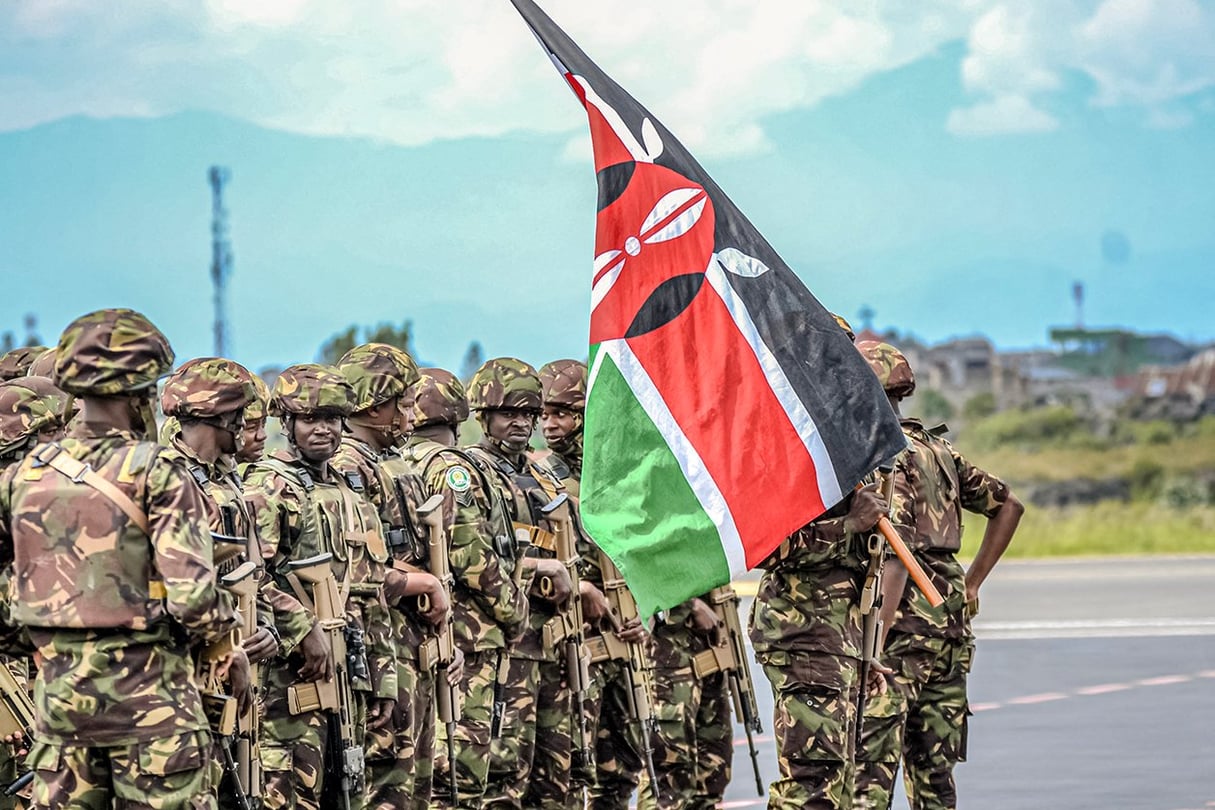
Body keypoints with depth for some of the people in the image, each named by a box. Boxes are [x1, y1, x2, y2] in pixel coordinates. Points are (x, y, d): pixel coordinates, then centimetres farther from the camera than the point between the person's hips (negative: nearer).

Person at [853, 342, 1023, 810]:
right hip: (950, 621, 8)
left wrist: (875, 637, -22)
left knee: (869, 760, -10)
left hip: (903, 623, -8)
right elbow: (1008, 505, 23)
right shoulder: (936, 450, 15)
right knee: (932, 767, 12)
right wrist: (971, 583, 22)